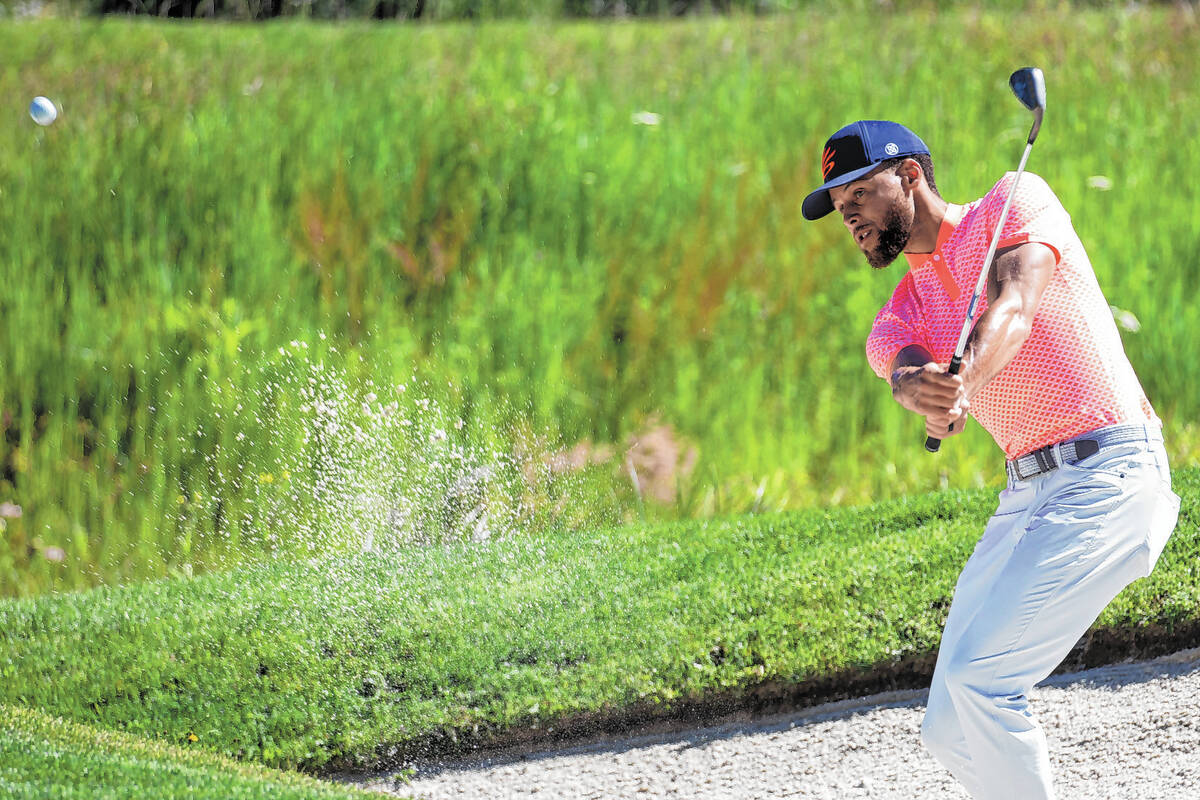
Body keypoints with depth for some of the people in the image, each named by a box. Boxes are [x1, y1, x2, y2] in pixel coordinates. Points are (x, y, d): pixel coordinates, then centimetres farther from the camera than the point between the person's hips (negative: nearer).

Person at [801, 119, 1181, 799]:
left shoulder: (1014, 203, 2)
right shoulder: (901, 314, 16)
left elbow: (1014, 309, -18)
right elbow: (904, 367, -9)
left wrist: (963, 381, -38)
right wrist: (919, 388, -35)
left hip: (1108, 476, -8)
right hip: (1026, 496, 8)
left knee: (977, 677, -19)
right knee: (951, 731, 3)